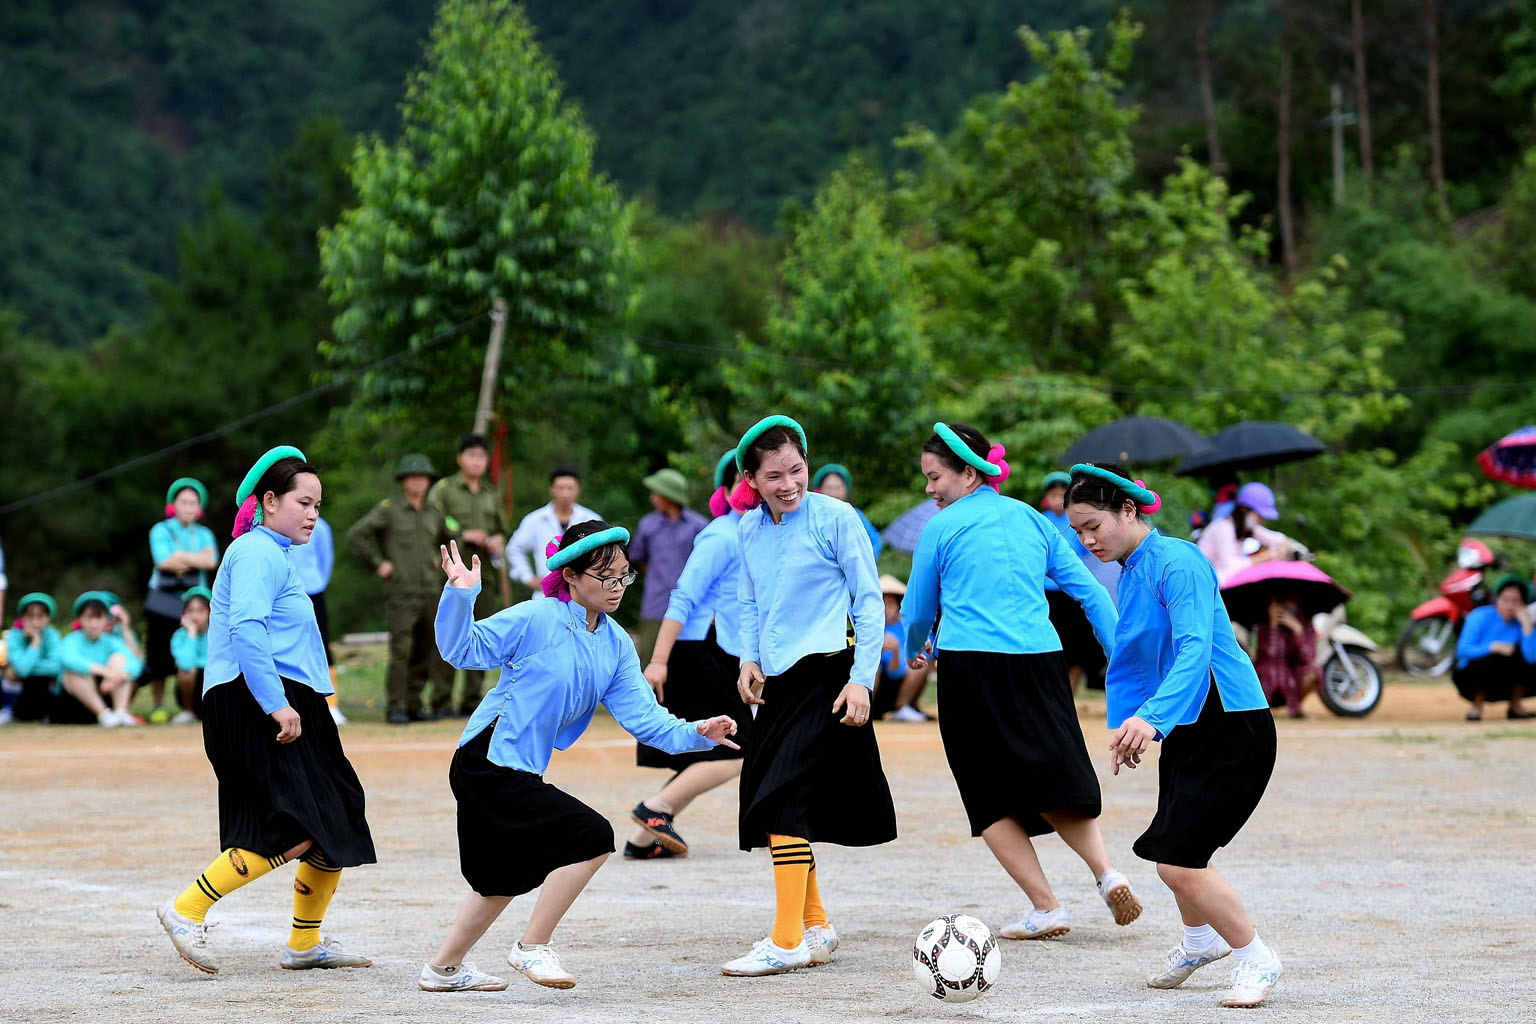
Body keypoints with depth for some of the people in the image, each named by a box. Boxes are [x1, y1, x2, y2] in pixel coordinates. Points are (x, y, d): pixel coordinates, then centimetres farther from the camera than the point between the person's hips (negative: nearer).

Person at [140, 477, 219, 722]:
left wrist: (181, 557, -13)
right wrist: (196, 559, -7)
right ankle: (158, 707, 7)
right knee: (158, 656, -3)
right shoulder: (161, 530, 5)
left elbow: (211, 561, -6)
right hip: (163, 599, -2)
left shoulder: (204, 534, 13)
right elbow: (163, 561, -11)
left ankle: (189, 706, 3)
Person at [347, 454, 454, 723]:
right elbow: (355, 536, -11)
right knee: (401, 650, -11)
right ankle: (396, 709, -7)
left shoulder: (433, 513, 12)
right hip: (401, 592, -6)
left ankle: (413, 704, 15)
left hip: (429, 590, 6)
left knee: (424, 652, 6)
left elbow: (446, 538, 32)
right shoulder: (388, 509, -5)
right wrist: (377, 564, -10)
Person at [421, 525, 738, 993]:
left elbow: (642, 716, 2)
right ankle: (533, 948, -4)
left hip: (519, 772, 9)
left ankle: (443, 969, 38)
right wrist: (460, 595, -30)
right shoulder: (536, 619, -14)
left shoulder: (617, 645, 7)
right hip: (486, 765, -9)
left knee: (507, 877, 23)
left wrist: (695, 733, -13)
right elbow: (464, 649, -15)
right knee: (593, 838, -16)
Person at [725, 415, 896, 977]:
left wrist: (862, 678, -11)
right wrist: (749, 659, 7)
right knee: (767, 805, 9)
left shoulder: (835, 518, -8)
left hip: (824, 673, -7)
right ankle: (815, 926, 24)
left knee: (782, 802, -16)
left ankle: (787, 940, -14)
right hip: (776, 679, 7)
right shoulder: (750, 529, 9)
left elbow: (869, 600, -5)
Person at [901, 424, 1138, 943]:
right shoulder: (1032, 519, 15)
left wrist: (914, 651, 34)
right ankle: (1106, 871, -7)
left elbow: (917, 611, 13)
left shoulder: (941, 528, 3)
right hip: (1040, 662, 4)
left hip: (972, 666, -4)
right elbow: (1087, 589, 13)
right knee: (1052, 784, 16)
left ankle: (1046, 908, 0)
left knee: (993, 802, 7)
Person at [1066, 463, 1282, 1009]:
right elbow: (1126, 658, 22)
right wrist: (1123, 724, 11)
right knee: (1174, 856, 19)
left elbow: (1194, 650, -30)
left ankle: (1255, 960, 5)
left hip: (1233, 729, -9)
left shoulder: (1177, 563, -18)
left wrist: (1153, 716, -42)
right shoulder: (1129, 574, 11)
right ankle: (1200, 940, 47)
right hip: (1185, 730, 9)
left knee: (1177, 860, -14)